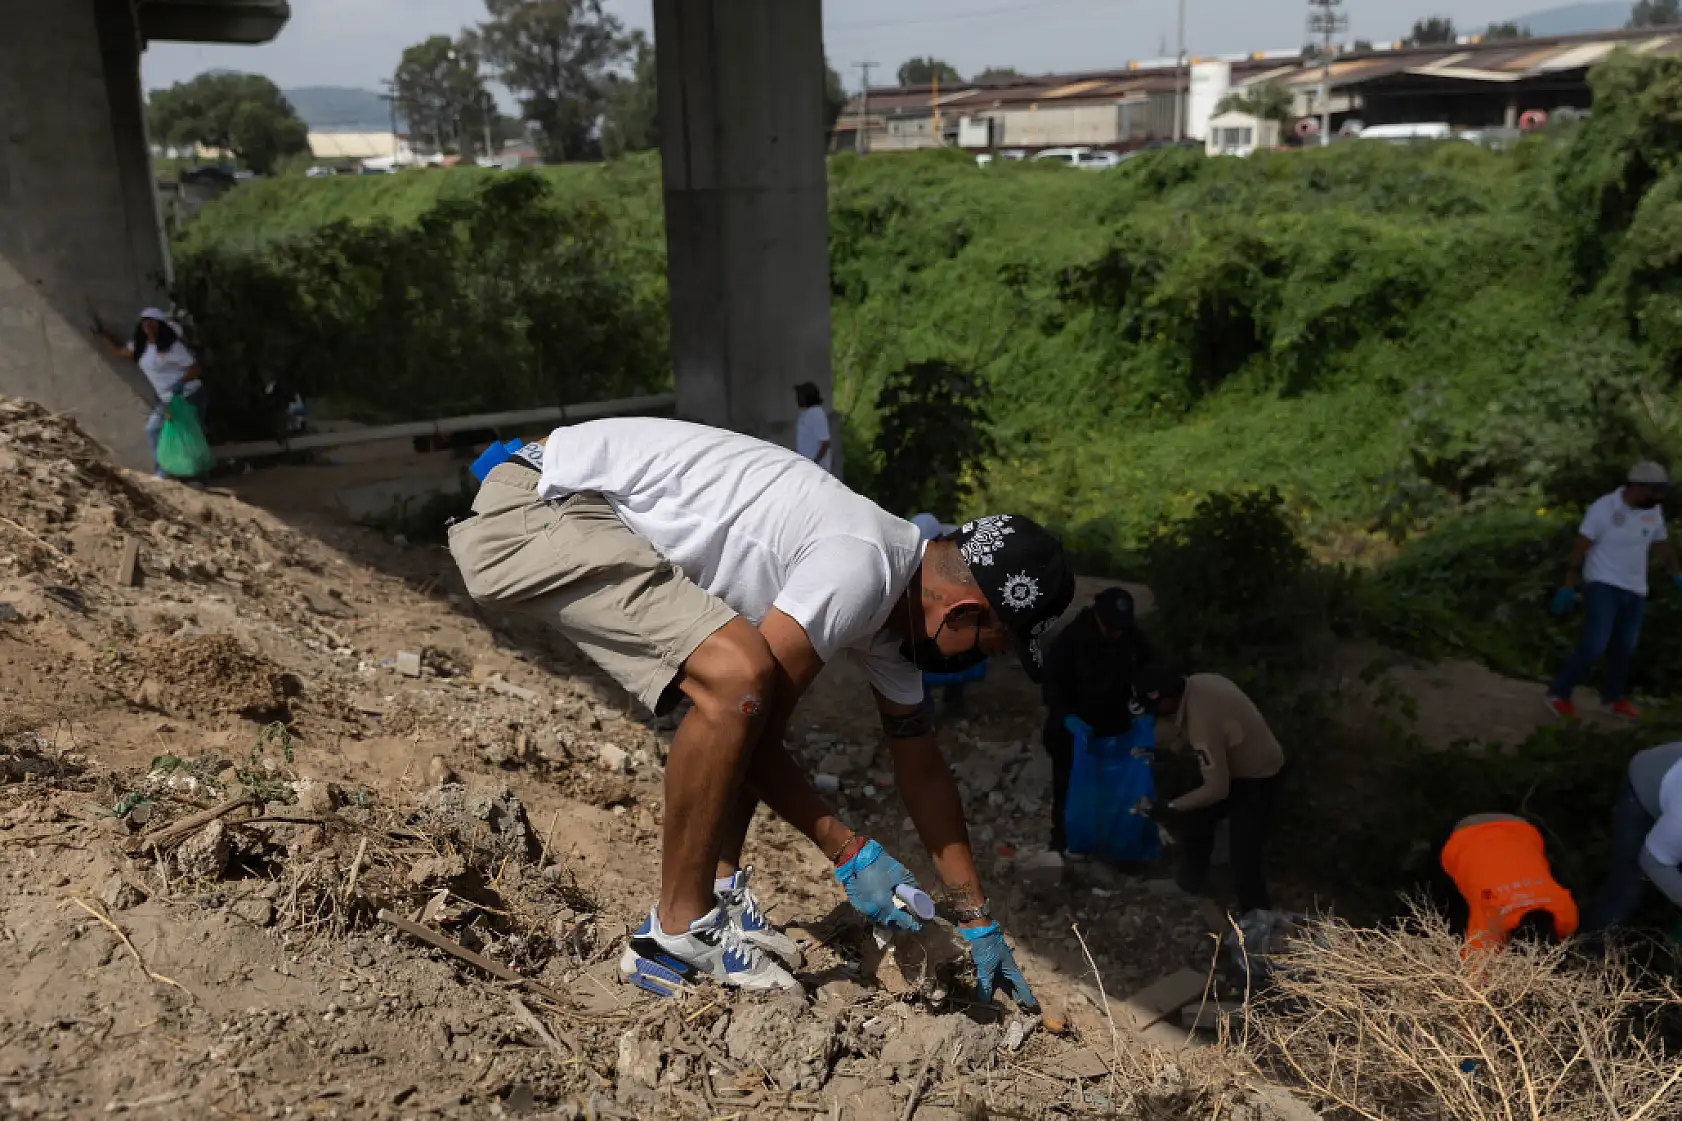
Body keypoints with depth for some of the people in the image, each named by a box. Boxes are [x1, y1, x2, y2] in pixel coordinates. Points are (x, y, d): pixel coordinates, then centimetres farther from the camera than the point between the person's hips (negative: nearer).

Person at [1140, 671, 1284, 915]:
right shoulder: (1197, 683, -12)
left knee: (1244, 860, -7)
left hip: (1258, 779, -10)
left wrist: (1173, 808, -23)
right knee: (1195, 820, 21)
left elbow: (1217, 789, -31)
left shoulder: (1202, 723, -38)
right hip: (1237, 765, 10)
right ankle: (1191, 882, 40)